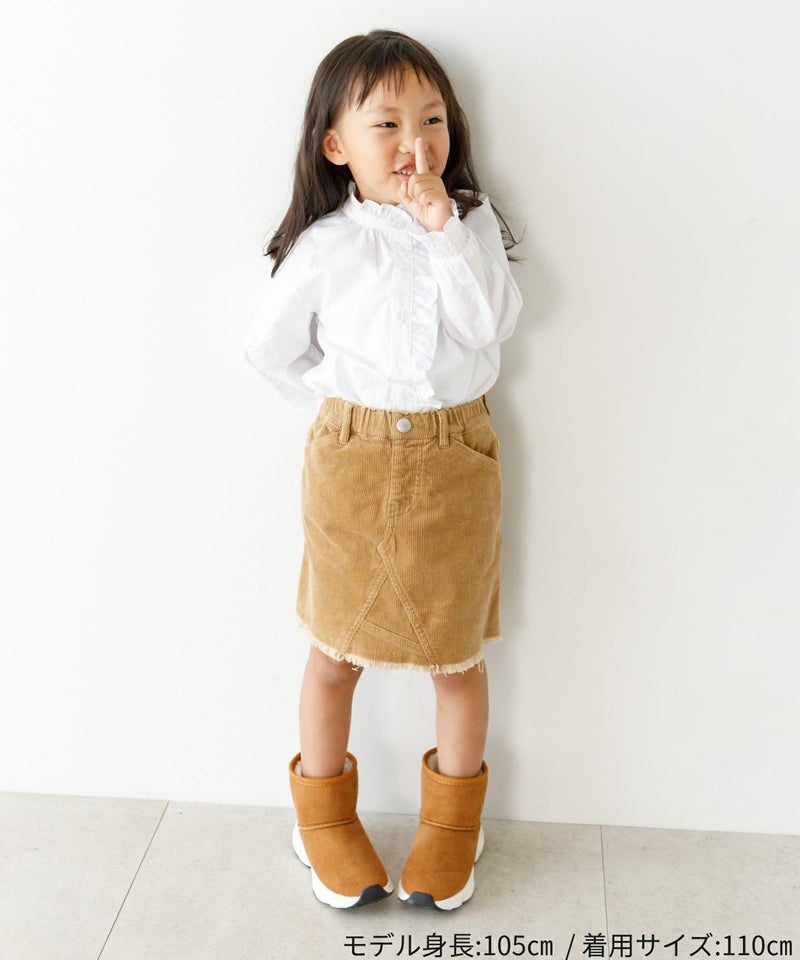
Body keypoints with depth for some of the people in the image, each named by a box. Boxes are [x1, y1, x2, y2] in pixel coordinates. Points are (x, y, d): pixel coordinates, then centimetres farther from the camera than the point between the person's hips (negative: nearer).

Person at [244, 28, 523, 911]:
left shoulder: (471, 222, -1)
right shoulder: (327, 246, -5)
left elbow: (489, 324, -16)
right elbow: (271, 347, 7)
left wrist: (443, 226, -19)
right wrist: (338, 409, 4)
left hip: (453, 461, 1)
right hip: (352, 465, -1)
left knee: (456, 654, 12)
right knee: (337, 651, 12)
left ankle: (452, 819, 35)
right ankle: (323, 814, 36)